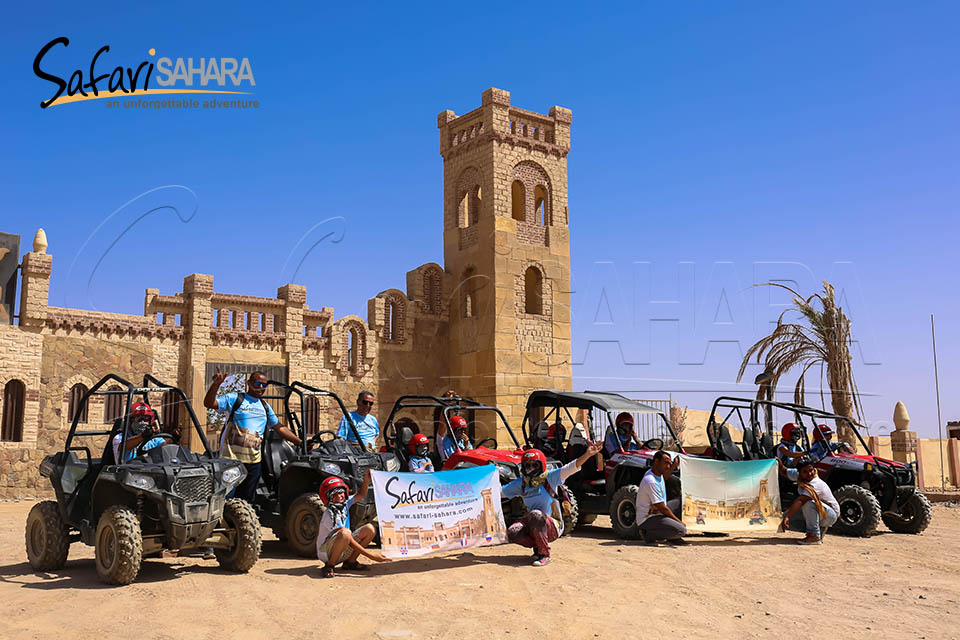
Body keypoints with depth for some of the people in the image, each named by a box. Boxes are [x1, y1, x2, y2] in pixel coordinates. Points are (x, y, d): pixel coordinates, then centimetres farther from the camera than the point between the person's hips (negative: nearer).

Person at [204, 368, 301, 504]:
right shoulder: (234, 399, 1)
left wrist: (301, 443, 17)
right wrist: (216, 384, -27)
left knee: (247, 501, 12)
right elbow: (209, 403, -11)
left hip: (253, 462, 6)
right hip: (231, 459, -6)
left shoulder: (265, 406, 18)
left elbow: (279, 428, 22)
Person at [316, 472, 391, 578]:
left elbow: (361, 495, 18)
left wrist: (366, 480, -4)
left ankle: (350, 562, 2)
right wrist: (371, 556, -27)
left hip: (343, 551, 8)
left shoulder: (345, 503, 1)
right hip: (326, 552, -8)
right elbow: (350, 541, -25)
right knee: (345, 533, -37)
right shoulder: (330, 514, -22)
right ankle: (329, 566, -18)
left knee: (370, 529, -4)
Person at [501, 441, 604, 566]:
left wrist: (588, 454, -33)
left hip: (552, 525, -5)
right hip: (532, 524, 5)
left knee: (535, 514, -36)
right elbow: (501, 491, 15)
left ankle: (544, 554, -20)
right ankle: (537, 546, 6)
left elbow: (570, 468, -20)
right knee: (512, 532, -22)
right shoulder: (521, 483, 6)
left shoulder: (549, 478, -7)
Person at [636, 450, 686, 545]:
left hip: (656, 512, 10)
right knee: (681, 530, -23)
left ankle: (674, 538, 13)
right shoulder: (651, 481, -26)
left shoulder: (658, 473, 3)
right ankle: (649, 534, -5)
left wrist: (674, 466, 18)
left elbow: (663, 476, 33)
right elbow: (662, 508, -22)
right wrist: (679, 521, -10)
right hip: (647, 519, -10)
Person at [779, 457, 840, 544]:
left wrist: (787, 517, -50)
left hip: (830, 515, -8)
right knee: (786, 516, -7)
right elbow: (785, 472, 10)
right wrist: (780, 466, -14)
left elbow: (800, 501, -42)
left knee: (808, 503, -36)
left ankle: (814, 536, -24)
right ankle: (820, 529, 6)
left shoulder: (815, 484, -31)